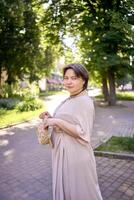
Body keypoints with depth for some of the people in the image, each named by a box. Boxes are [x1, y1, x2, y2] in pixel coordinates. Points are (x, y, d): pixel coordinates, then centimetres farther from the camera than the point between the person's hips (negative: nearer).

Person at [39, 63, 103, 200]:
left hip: (75, 154, -8)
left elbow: (82, 133, -23)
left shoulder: (84, 102, -19)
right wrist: (51, 119, 1)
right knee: (64, 188, 25)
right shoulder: (69, 100, 7)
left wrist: (57, 122, -24)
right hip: (63, 152, 8)